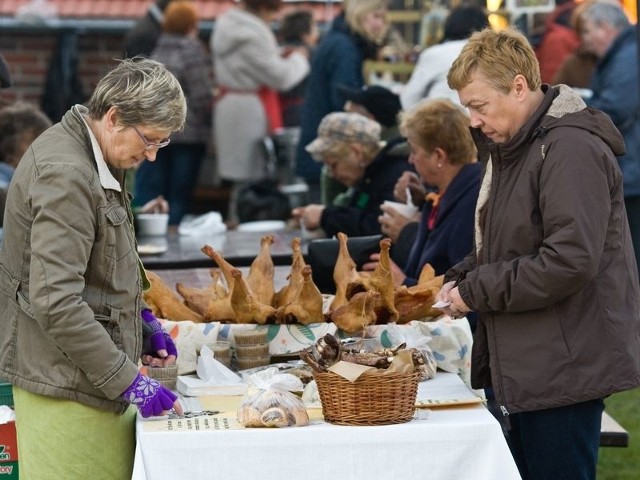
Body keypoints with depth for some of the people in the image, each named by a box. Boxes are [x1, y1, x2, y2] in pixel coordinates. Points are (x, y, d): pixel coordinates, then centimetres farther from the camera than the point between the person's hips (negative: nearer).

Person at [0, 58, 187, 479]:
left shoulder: (95, 161, 12)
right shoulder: (65, 176, -19)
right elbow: (56, 303, -25)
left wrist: (143, 324, 14)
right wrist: (129, 381, -21)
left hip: (91, 376, 10)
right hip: (65, 387, -10)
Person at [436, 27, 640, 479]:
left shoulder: (571, 149, -18)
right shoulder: (511, 147, 14)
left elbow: (569, 262, -26)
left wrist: (476, 291, -17)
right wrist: (460, 280, 5)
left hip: (564, 370, -10)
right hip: (526, 366, 10)